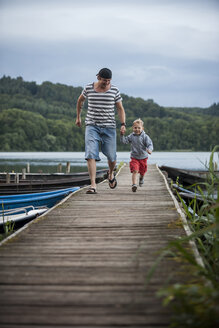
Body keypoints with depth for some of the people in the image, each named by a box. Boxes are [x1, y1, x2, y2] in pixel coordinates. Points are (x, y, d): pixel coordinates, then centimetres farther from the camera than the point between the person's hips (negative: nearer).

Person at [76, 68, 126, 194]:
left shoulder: (114, 90, 0)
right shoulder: (89, 88, 1)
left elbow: (120, 108, 4)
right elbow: (80, 100, 20)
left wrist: (123, 124, -9)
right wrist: (78, 117, 25)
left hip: (109, 127, 1)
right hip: (92, 126, 0)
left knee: (112, 157, 4)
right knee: (91, 155, -17)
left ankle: (111, 174, 39)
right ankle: (93, 185, -19)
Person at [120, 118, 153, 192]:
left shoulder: (145, 136, -12)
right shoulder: (131, 136, -4)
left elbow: (150, 144, -17)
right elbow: (124, 141, -4)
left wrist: (149, 149, -38)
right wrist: (122, 135, -21)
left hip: (143, 157, 0)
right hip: (134, 157, 0)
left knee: (142, 171, 20)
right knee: (135, 171, -18)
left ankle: (141, 178, 53)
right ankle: (134, 184, -21)